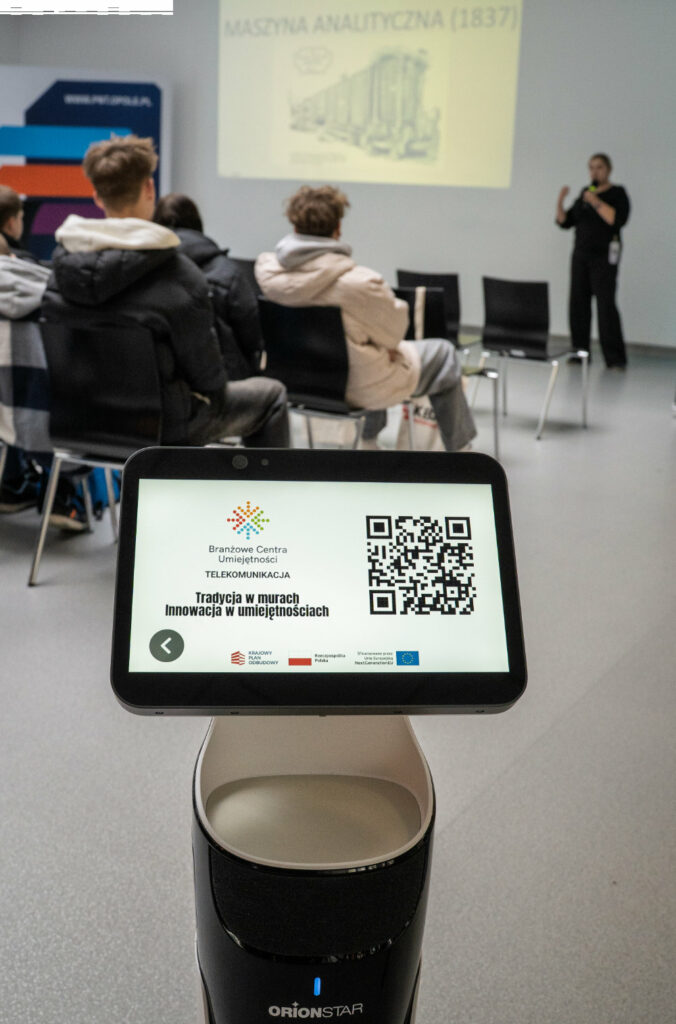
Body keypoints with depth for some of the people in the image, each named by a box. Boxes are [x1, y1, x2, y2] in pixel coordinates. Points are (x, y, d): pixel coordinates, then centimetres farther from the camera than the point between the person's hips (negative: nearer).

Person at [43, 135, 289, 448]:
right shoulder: (178, 275, -25)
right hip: (161, 426, -6)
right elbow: (208, 378, -17)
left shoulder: (62, 261, -7)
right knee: (270, 394, 15)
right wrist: (214, 387, 5)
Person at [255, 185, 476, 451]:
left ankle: (368, 439, 46)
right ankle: (458, 447, 32)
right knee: (443, 354, 17)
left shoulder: (266, 269, -14)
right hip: (358, 386, -6)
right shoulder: (359, 282, -31)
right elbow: (394, 329, -16)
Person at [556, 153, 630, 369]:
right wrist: (560, 202, -3)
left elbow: (618, 219, -17)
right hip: (581, 254, 6)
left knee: (606, 305, -12)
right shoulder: (584, 193, 15)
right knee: (578, 304, 1)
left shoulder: (617, 193, -1)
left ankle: (616, 358, -9)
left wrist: (596, 203, -21)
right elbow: (565, 222, 13)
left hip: (604, 256, -6)